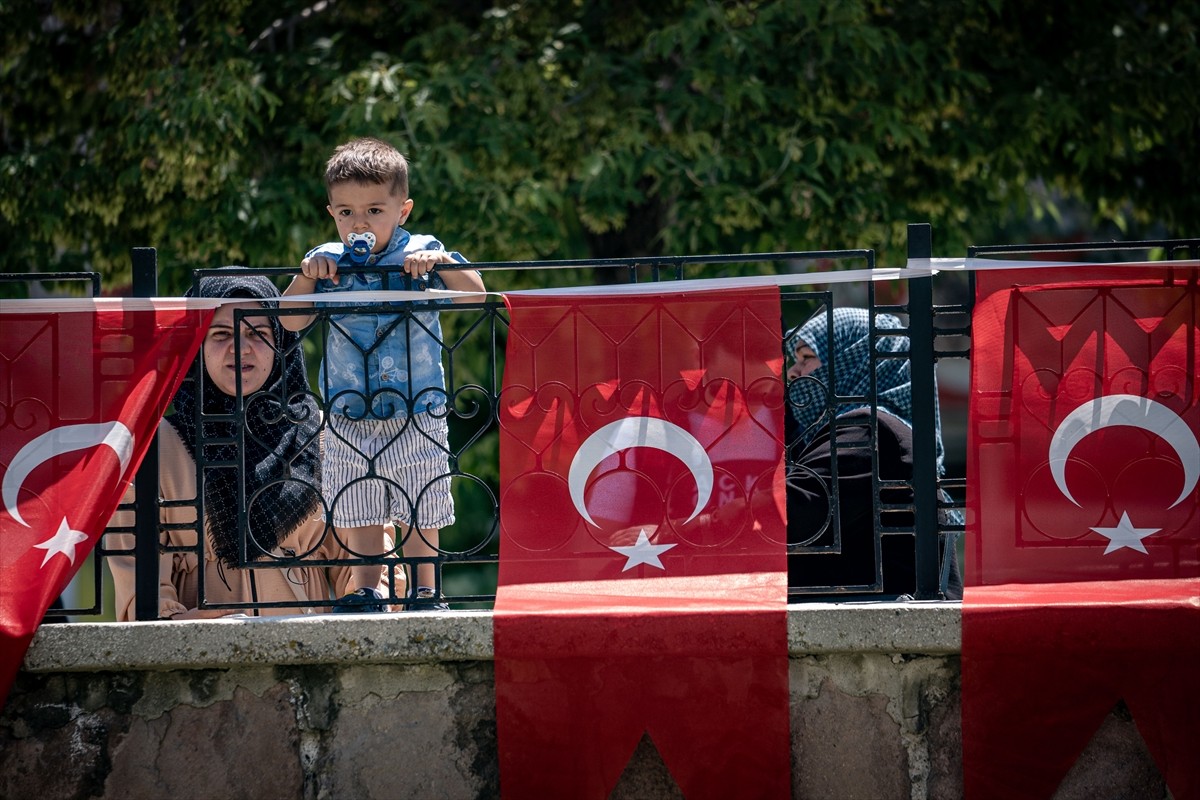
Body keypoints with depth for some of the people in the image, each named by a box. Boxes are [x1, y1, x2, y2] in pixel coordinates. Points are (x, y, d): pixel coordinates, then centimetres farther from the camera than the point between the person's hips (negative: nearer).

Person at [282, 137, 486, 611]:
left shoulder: (421, 255, -2)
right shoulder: (327, 263, 4)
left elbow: (475, 293, -8)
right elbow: (291, 321, 0)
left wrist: (442, 265, -23)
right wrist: (306, 277, -14)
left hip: (416, 413, -2)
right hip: (349, 416, 2)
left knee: (420, 511, 3)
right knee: (358, 512, 7)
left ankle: (425, 590, 14)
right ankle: (365, 591, 17)